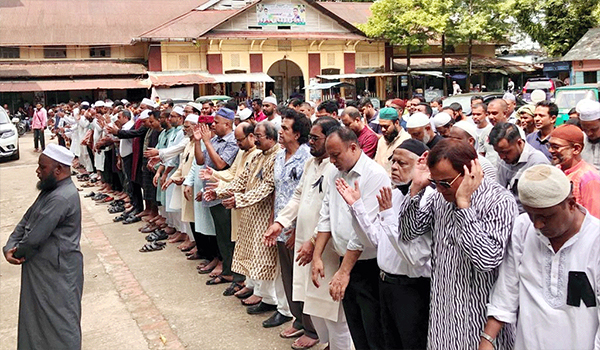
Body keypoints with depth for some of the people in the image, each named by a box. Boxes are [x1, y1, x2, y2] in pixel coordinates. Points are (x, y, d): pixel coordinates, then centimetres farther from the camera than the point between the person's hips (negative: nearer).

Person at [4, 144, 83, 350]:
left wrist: (17, 253, -4)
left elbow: (35, 238, -24)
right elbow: (26, 221, 11)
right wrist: (10, 247, -4)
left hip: (56, 272, -10)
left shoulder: (61, 198, -25)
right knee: (39, 317, 21)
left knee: (59, 321, 3)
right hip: (41, 267, 10)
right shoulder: (51, 190, 9)